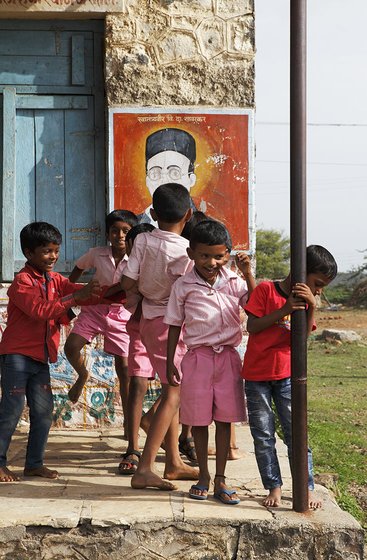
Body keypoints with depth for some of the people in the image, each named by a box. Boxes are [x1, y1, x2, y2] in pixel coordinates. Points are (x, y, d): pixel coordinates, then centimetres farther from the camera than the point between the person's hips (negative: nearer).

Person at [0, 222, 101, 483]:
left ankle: (34, 463, 15)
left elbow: (77, 292, 0)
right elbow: (40, 310, -24)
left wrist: (95, 291, -20)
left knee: (43, 410, 6)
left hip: (41, 357, 7)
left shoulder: (55, 280, 12)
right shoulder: (22, 281, -12)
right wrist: (75, 298, -30)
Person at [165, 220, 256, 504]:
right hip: (198, 356, -1)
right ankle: (203, 476, 21)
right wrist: (170, 363, 2)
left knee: (225, 419, 5)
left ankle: (220, 479, 14)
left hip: (228, 356, 1)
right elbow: (175, 325, 3)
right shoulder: (183, 286, -3)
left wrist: (248, 275, -15)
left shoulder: (233, 282, 2)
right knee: (199, 419, 6)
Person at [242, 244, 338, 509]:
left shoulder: (305, 299, 7)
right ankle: (274, 486, 14)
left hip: (287, 376, 3)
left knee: (296, 432, 0)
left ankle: (307, 488, 6)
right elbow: (252, 326, -14)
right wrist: (284, 310, -21)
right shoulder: (266, 290, -8)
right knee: (263, 435, 3)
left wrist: (311, 307, -20)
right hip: (257, 374, -3)